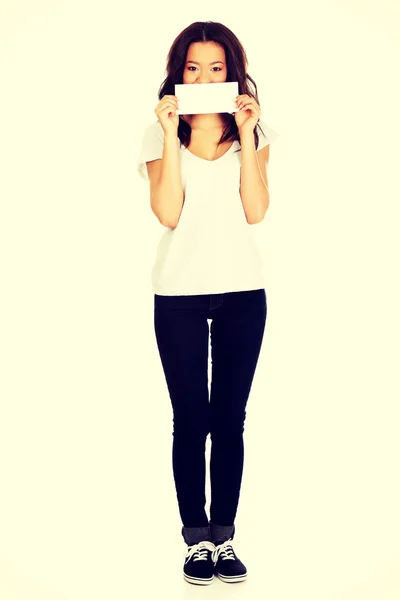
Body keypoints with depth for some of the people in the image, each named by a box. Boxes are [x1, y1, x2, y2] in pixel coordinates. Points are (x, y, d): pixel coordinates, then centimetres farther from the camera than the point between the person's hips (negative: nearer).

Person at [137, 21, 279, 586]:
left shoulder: (252, 131, 6)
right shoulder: (161, 133, 3)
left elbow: (256, 211, -7)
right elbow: (168, 213, -12)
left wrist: (246, 135, -11)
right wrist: (171, 135, -14)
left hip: (242, 292, 1)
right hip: (179, 294, -1)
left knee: (230, 420, 4)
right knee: (191, 420, 1)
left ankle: (225, 539, 12)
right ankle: (197, 541, 10)